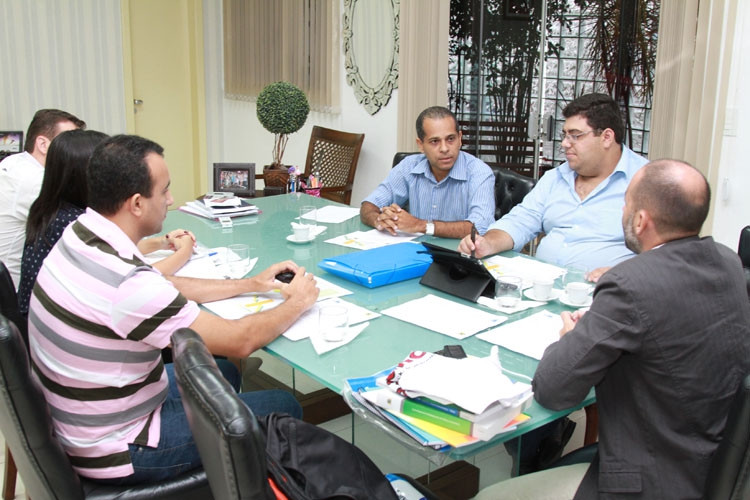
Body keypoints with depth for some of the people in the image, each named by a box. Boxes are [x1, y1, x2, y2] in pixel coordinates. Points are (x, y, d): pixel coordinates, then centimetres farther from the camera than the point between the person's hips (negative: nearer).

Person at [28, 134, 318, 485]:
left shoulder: (78, 236, -5)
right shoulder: (127, 284, -33)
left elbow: (164, 289, 10)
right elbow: (240, 341, -23)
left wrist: (250, 284, 10)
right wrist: (297, 303, -6)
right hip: (115, 452, -9)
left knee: (221, 373, 26)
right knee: (284, 409, 2)